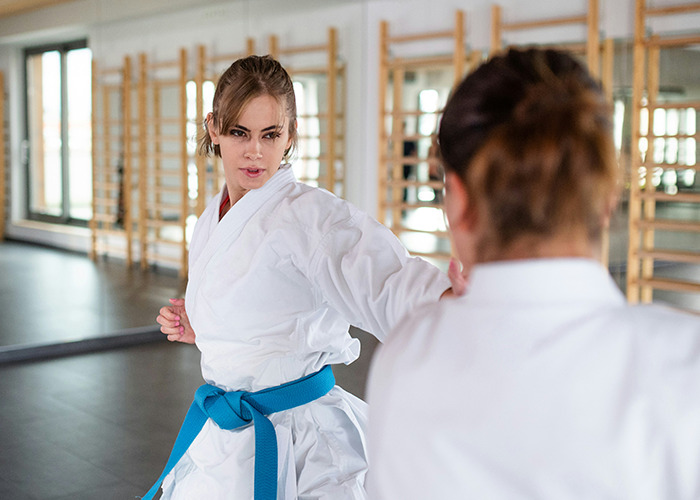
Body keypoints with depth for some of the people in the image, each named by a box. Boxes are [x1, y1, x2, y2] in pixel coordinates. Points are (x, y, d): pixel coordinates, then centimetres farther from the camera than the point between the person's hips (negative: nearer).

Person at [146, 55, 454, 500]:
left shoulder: (310, 215, -17)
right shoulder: (213, 220, 7)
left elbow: (390, 281, -34)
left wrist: (464, 303, -52)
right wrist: (196, 328, 4)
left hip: (296, 446, -7)